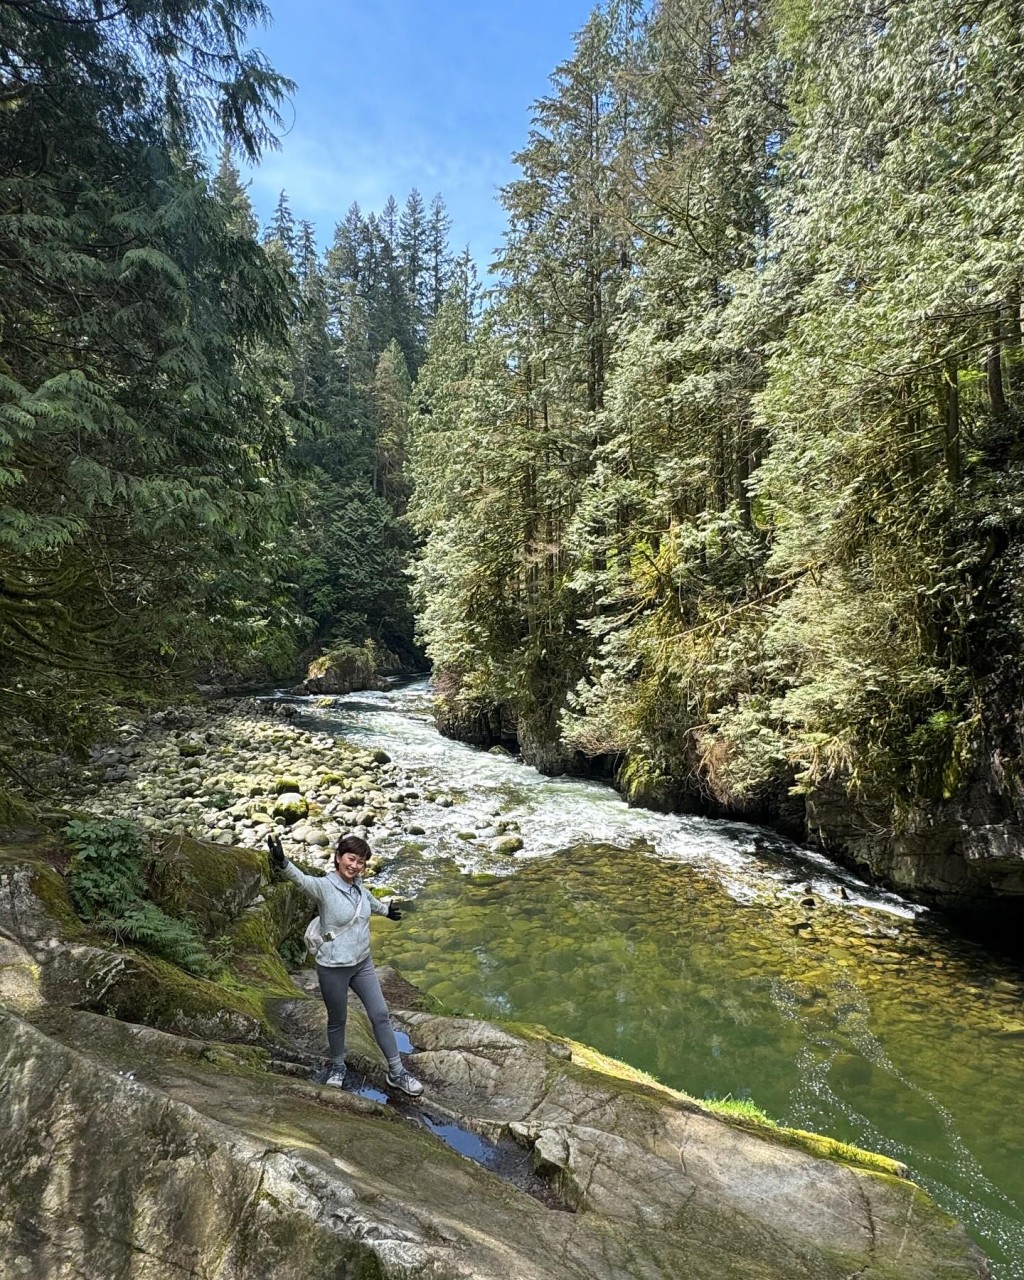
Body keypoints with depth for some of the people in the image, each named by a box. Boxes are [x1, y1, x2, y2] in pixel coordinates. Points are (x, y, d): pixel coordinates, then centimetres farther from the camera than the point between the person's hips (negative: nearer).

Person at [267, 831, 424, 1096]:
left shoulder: (359, 887, -2)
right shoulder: (324, 886, -21)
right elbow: (301, 879, -44)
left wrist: (387, 909, 44)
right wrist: (282, 863, -66)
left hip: (363, 964, 5)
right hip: (333, 969, -5)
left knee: (381, 1016, 9)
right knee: (337, 1020, 15)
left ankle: (396, 1073, 23)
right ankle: (338, 1067, 42)